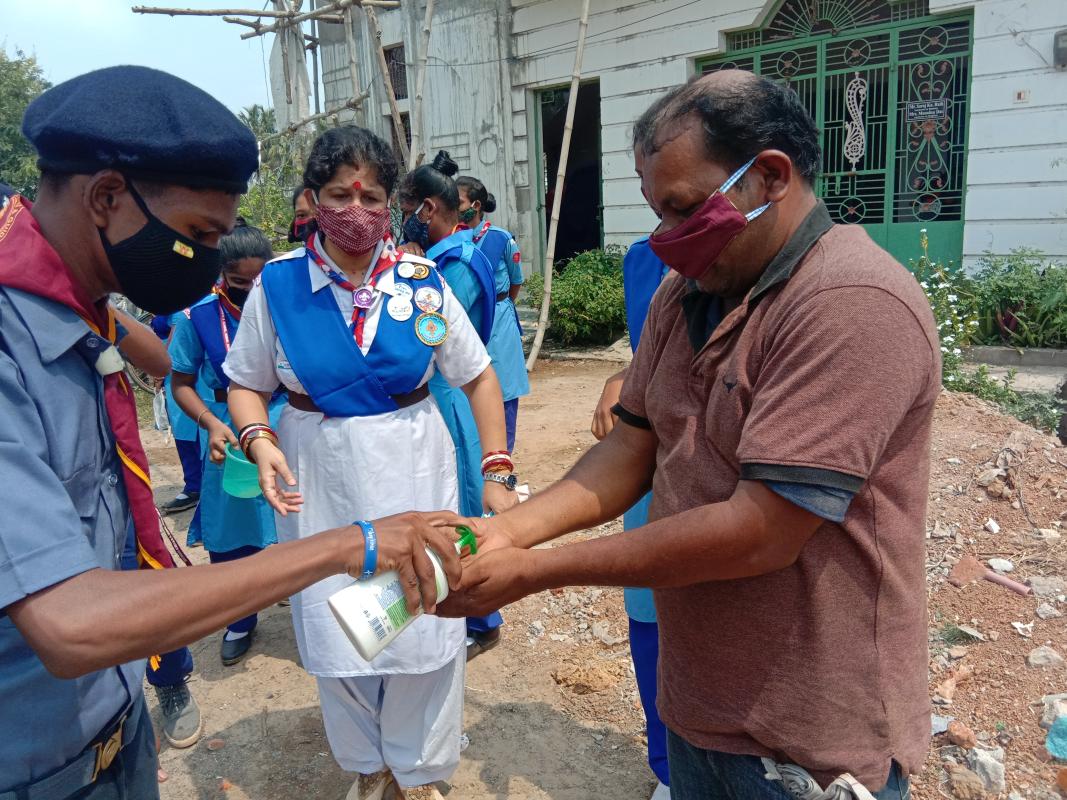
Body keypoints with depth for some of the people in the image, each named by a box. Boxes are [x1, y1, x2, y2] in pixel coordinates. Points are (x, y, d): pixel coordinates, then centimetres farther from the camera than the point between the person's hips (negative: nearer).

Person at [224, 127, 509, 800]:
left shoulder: (421, 280, -6)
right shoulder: (277, 284, -6)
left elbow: (479, 376, 0)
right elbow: (247, 384, 3)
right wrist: (259, 441, -17)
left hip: (414, 480, 0)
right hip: (318, 487, 1)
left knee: (426, 629, 9)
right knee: (336, 635, 14)